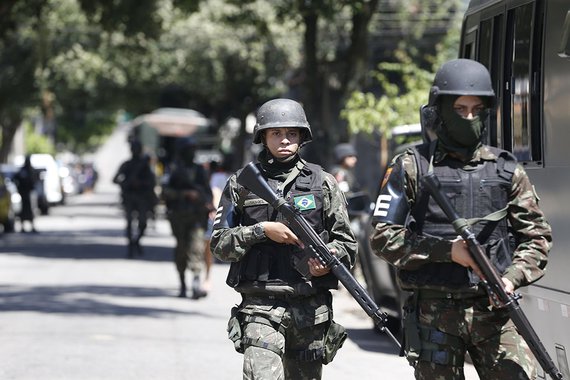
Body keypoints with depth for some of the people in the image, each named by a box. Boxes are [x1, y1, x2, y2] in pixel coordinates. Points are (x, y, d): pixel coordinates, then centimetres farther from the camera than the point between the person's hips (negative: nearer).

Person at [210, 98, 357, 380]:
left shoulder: (323, 183, 8)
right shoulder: (242, 184, 6)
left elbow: (346, 243, 9)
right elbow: (219, 245, 3)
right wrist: (261, 231, -11)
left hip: (311, 308, 2)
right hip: (261, 307, -2)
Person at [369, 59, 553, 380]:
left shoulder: (506, 169, 10)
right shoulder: (412, 167, 4)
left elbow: (536, 236, 12)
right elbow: (384, 237, -1)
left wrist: (513, 278, -7)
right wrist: (446, 250, -11)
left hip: (494, 309, 1)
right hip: (434, 313, -1)